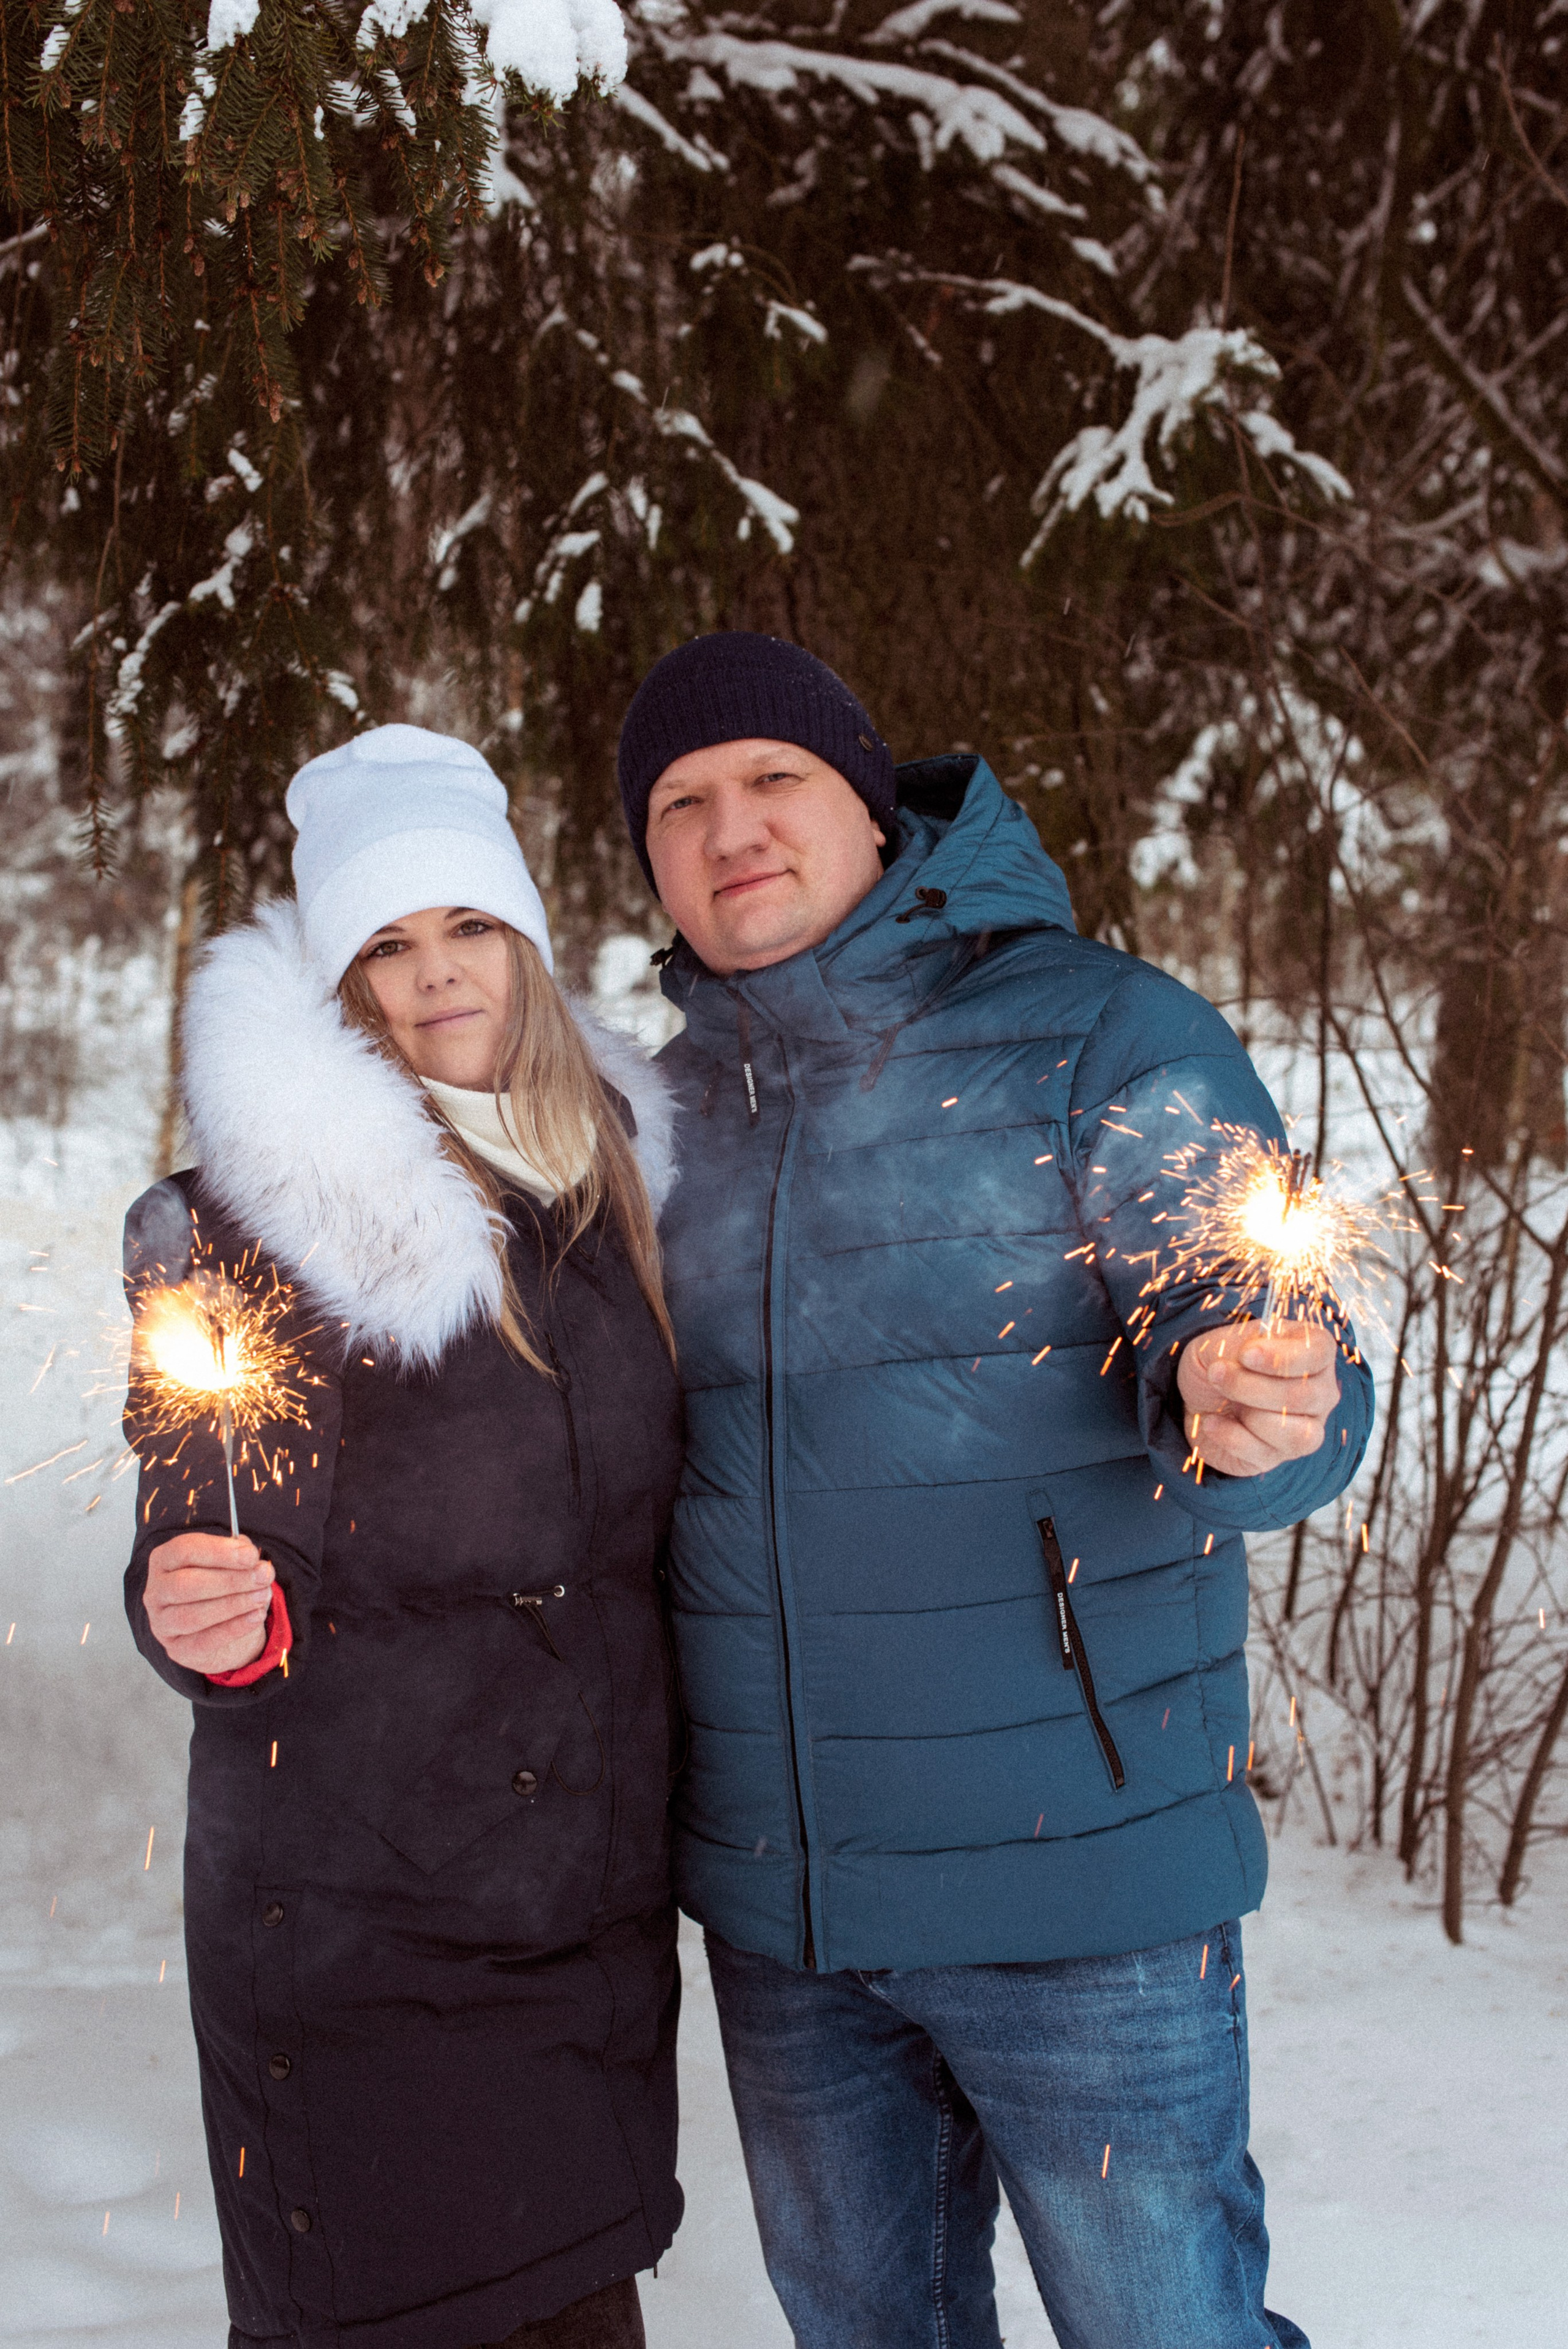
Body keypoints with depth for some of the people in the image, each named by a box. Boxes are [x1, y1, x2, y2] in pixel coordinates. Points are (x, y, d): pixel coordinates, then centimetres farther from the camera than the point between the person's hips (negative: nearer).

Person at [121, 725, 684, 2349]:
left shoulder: (618, 1170, 8)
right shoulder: (250, 1213, -7)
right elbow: (217, 1568, -6)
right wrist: (204, 1620, -28)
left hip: (594, 1909, 4)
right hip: (355, 1933, -4)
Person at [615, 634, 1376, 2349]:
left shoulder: (1102, 1034, -8)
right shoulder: (668, 1107, 7)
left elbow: (1250, 1329, -15)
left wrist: (1239, 1405, -37)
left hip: (1075, 1884, -5)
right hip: (770, 1894, 5)